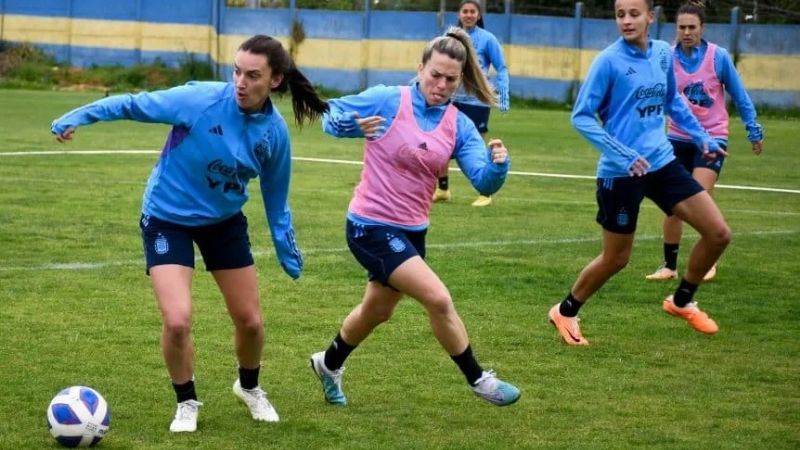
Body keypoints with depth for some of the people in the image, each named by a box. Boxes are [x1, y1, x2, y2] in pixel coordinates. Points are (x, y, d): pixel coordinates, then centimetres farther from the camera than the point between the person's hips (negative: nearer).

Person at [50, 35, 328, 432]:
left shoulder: (275, 132, -13)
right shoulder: (201, 100, -26)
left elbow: (276, 200, 2)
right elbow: (134, 104, -18)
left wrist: (288, 254, 8)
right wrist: (75, 118, -25)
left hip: (225, 221, 4)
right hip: (168, 218, -4)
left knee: (250, 321, 9)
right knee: (177, 321, -17)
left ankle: (249, 387, 42)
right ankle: (186, 402, 11)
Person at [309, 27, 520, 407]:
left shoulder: (459, 125, -2)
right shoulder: (386, 100, -14)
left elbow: (484, 182, -11)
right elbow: (329, 116, -5)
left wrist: (498, 164, -34)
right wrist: (355, 126, -26)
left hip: (412, 230, 7)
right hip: (372, 226, -7)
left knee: (378, 310, 25)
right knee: (438, 298, -16)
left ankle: (329, 364, 50)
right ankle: (477, 380, 1)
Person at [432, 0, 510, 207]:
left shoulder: (487, 39, -6)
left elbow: (501, 69, -4)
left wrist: (503, 95, -14)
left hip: (477, 100, -4)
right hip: (452, 99, 4)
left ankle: (485, 195, 13)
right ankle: (442, 189, 18)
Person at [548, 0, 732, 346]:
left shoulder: (664, 54, 3)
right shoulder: (609, 60, -14)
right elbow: (581, 117, -14)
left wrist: (701, 137, 18)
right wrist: (621, 155, -23)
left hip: (663, 163, 6)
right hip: (621, 173, -6)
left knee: (718, 233, 1)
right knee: (616, 258, 4)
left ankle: (681, 301, 24)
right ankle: (565, 312, 28)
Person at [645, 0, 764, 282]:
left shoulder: (718, 57, -8)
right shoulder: (668, 59, -5)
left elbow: (739, 96, 2)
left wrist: (754, 131, 5)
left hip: (712, 138, -3)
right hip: (678, 138, 3)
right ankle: (670, 266, 16)